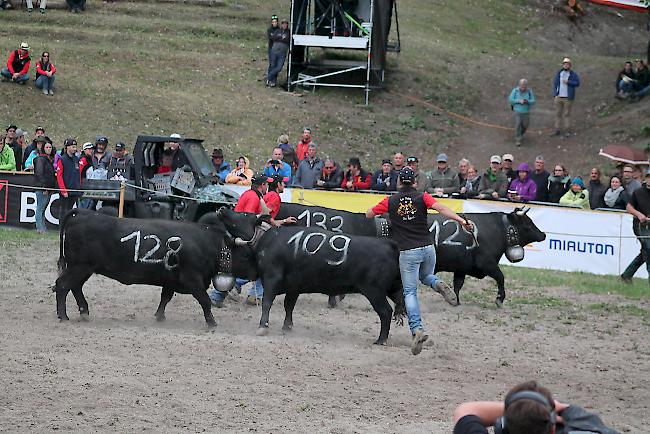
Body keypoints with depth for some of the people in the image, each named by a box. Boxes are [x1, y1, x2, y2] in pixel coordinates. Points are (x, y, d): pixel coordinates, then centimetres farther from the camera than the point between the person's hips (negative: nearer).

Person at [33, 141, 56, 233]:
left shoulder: (51, 159, 17)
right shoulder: (41, 159, -8)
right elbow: (39, 173, -15)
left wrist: (53, 187, 13)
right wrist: (44, 187, -19)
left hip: (49, 188, 9)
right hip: (41, 188, -9)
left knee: (43, 209, 12)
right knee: (40, 208, -7)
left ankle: (42, 227, 15)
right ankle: (40, 228, -8)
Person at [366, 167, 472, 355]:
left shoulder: (390, 201, 3)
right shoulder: (422, 197, 3)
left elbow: (368, 214, 14)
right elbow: (441, 208, -14)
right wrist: (462, 221, -21)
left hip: (407, 253, -2)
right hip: (427, 249, 2)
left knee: (410, 292, 2)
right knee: (426, 277, 30)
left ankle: (417, 329, -17)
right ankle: (438, 285, -6)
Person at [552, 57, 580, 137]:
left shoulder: (573, 74, -3)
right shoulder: (559, 73, 6)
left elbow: (577, 83, -10)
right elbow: (555, 84, 6)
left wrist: (568, 82, -19)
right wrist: (555, 94, -3)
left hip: (568, 97, -4)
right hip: (559, 97, 4)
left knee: (567, 114, 0)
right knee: (558, 114, 6)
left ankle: (566, 131, 7)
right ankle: (557, 130, 12)